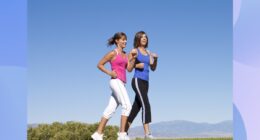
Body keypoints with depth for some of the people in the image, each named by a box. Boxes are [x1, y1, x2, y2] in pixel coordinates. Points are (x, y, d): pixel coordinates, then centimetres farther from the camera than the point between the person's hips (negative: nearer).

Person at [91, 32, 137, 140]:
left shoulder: (125, 55, 18)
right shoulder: (113, 53, -3)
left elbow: (129, 69, 8)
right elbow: (99, 65, -2)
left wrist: (133, 58, -3)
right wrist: (110, 73, -12)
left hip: (121, 83, 8)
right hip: (116, 81, -8)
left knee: (110, 109, 5)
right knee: (127, 105, -16)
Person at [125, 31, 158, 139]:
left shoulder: (148, 52, 17)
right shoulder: (134, 51, 0)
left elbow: (153, 68, 13)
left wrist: (155, 59, -4)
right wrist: (137, 65, -16)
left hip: (145, 82, 7)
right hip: (137, 81, -7)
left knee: (136, 107, 9)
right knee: (146, 105, -21)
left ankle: (124, 131, 17)